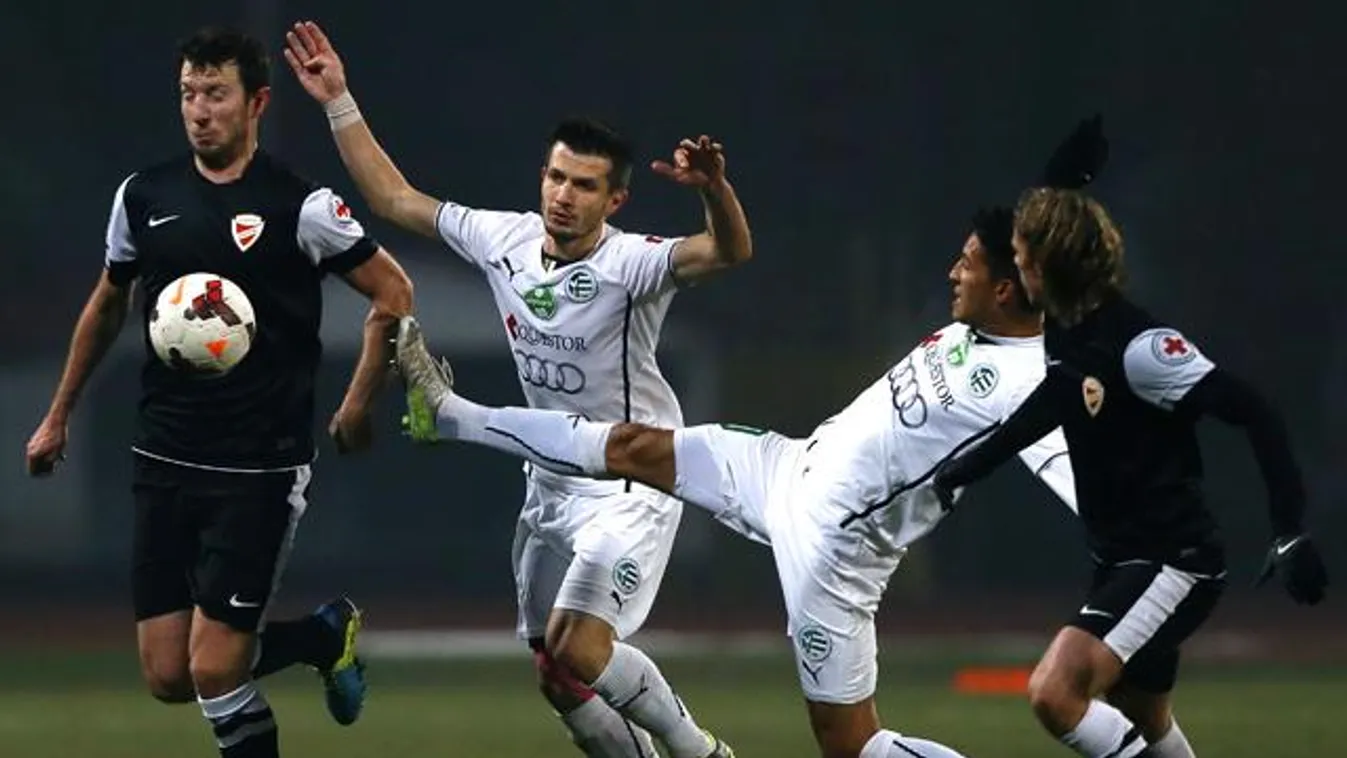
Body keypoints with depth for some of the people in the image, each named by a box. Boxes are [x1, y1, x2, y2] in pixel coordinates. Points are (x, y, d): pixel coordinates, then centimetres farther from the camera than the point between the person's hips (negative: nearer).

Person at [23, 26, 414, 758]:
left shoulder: (299, 206, -10)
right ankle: (323, 636, 27)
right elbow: (106, 306, 21)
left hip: (258, 473, -5)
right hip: (163, 464, 5)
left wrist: (358, 406, -4)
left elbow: (392, 293, -1)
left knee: (214, 671, -11)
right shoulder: (144, 195, 5)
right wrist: (59, 415, 25)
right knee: (167, 676, 3)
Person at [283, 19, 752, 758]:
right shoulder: (503, 239, -2)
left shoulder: (630, 264, -21)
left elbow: (731, 251, -38)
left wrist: (714, 189, -59)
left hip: (631, 484, -7)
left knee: (576, 653, -20)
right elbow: (395, 199, 9)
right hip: (551, 483, 7)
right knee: (557, 677, 8)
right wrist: (340, 103, 6)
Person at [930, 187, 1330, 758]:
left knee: (1054, 693, -24)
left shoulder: (1137, 344, -23)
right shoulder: (1063, 337, 4)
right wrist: (961, 470, 27)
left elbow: (1253, 414, -25)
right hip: (1122, 561, 10)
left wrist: (1290, 534, -29)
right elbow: (1043, 411, 27)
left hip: (1175, 562, -10)